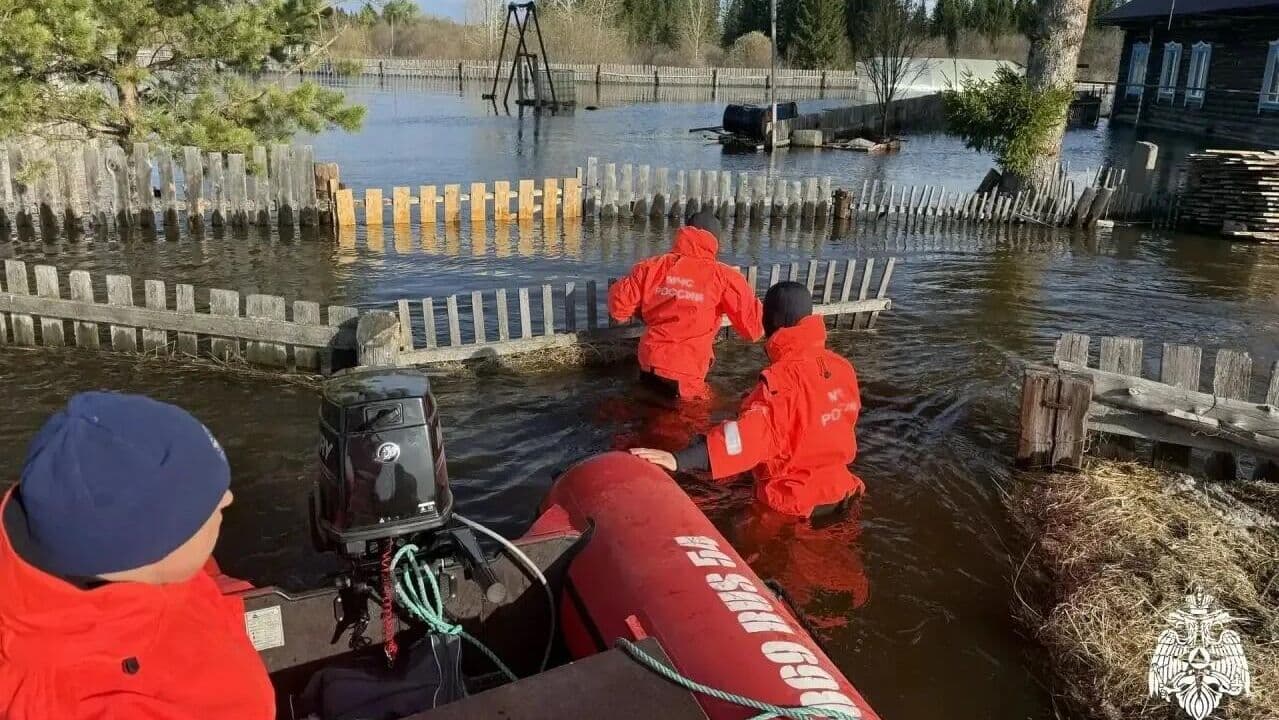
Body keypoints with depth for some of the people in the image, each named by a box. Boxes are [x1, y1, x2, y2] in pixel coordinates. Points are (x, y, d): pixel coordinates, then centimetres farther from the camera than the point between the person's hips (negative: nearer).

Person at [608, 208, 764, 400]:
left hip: (648, 368, 5)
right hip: (684, 378, -4)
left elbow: (618, 305, 4)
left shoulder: (653, 266, 0)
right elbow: (753, 326, -9)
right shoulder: (722, 277, -10)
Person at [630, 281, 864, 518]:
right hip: (839, 494, 7)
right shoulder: (842, 367, -2)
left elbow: (750, 434, -40)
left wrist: (680, 460, -49)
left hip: (794, 505, -7)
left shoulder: (782, 379, -26)